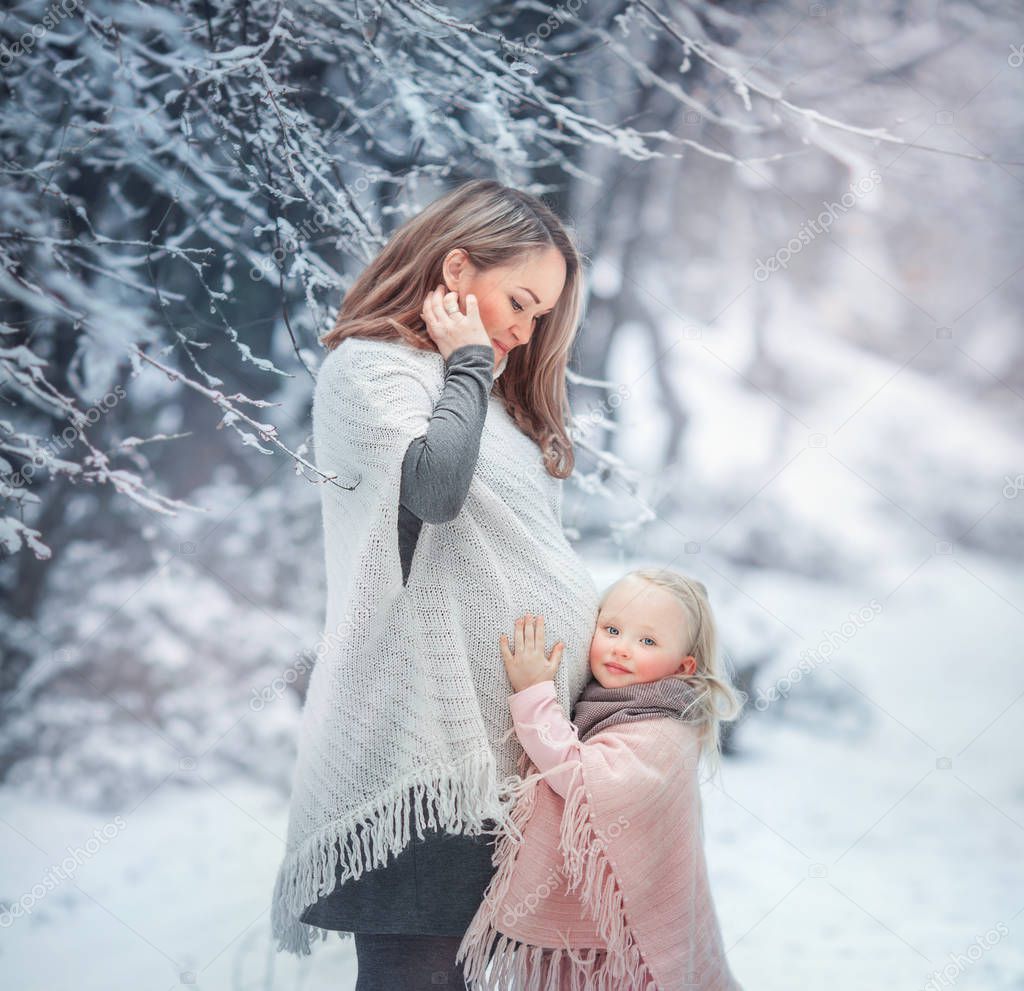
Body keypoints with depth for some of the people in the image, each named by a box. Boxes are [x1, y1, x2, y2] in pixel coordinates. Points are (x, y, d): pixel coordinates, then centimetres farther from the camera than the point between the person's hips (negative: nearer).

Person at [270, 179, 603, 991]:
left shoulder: (493, 391, 23)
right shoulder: (369, 368, -3)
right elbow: (436, 482, -23)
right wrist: (468, 364, -7)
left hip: (505, 731, 8)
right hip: (423, 734, -8)